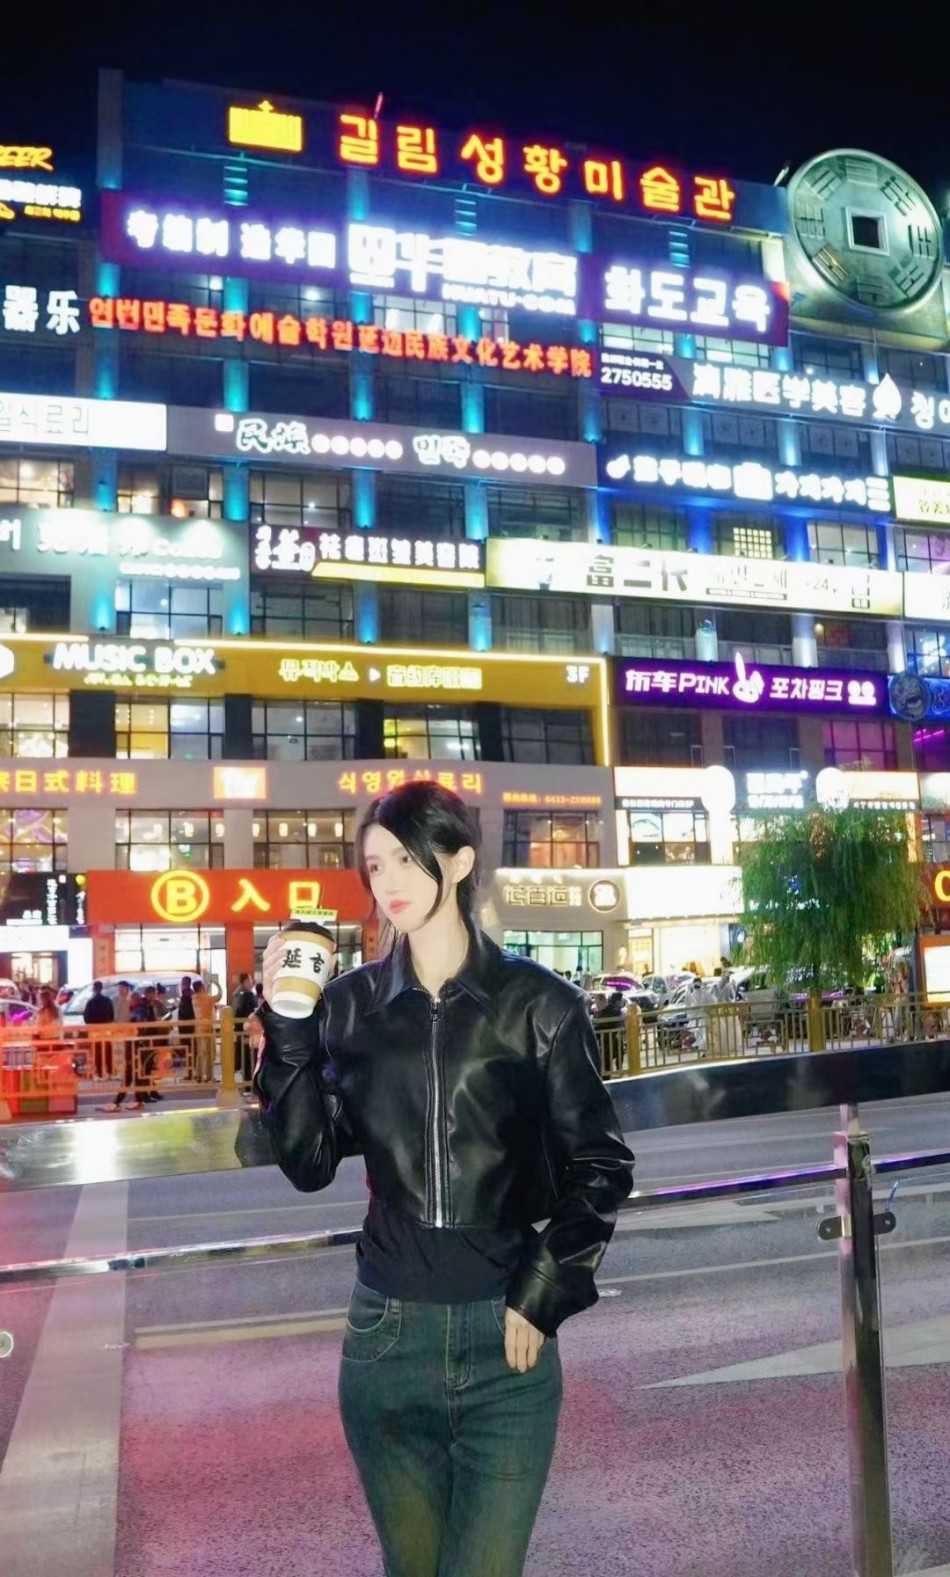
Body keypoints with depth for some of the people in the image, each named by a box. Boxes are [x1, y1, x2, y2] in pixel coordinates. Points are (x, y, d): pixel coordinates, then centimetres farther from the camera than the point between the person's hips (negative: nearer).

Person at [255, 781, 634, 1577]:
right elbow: (309, 1162, -1)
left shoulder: (540, 1003, -6)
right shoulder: (351, 1004, 1)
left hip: (506, 1336, -2)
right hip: (387, 1333, 3)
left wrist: (541, 1296, -7)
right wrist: (285, 1026, -9)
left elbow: (601, 1167, 0)